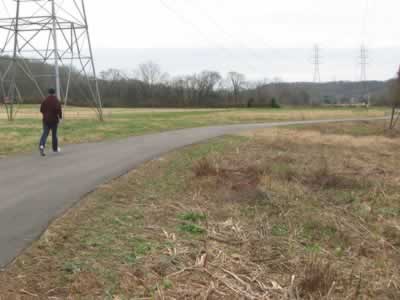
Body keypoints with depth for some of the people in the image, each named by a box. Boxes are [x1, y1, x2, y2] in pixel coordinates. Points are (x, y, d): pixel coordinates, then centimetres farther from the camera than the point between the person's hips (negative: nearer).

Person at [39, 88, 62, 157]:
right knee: (54, 134, 10)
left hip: (46, 120, 2)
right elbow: (59, 110, -19)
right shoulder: (56, 101, -8)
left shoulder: (45, 101, 3)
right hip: (54, 120, -2)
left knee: (45, 133, 0)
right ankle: (55, 148, 23)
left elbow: (41, 110, 7)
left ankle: (42, 145, -25)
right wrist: (60, 117, -3)